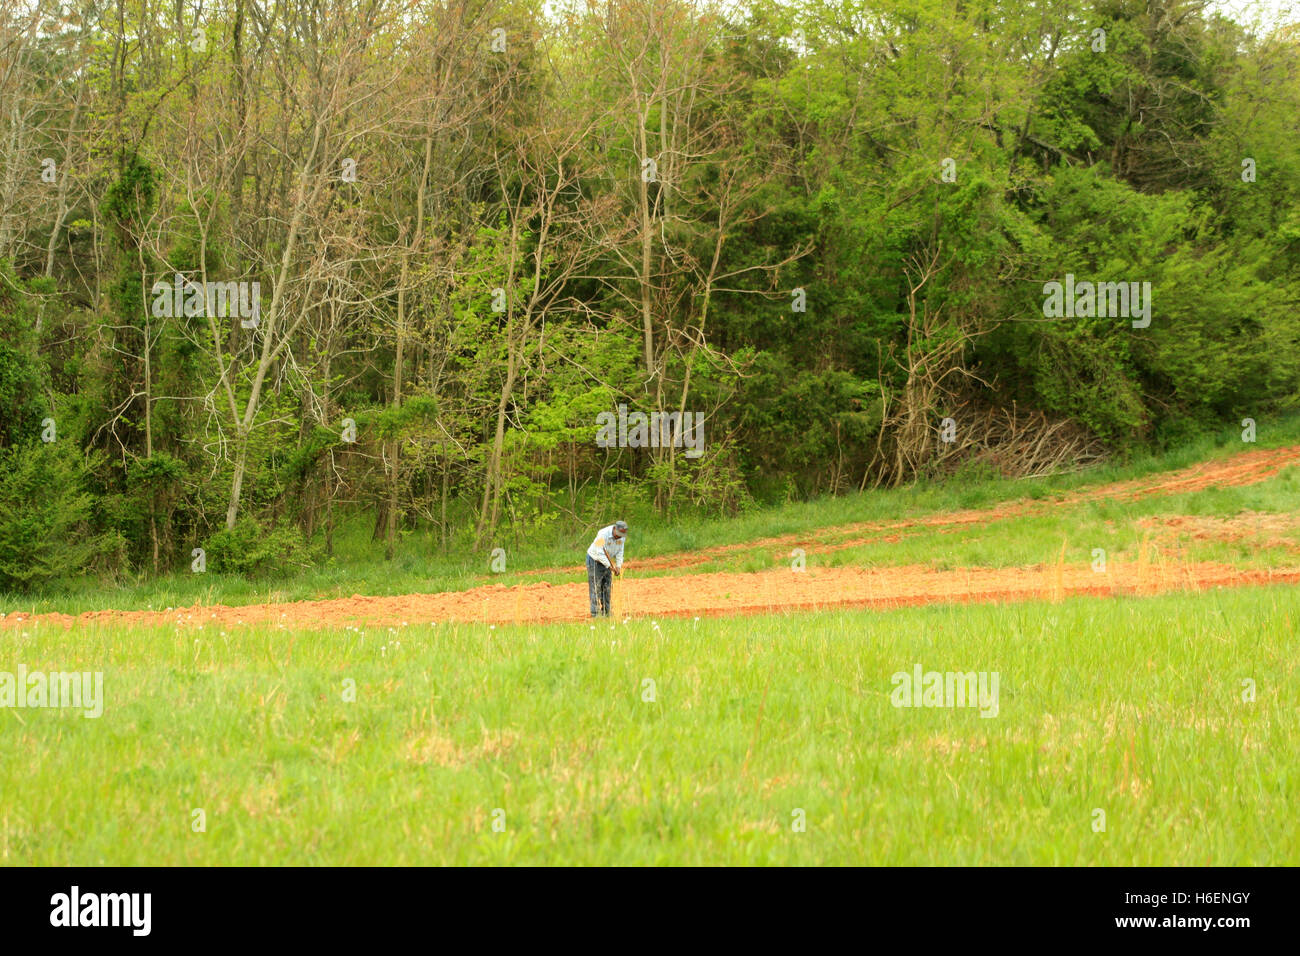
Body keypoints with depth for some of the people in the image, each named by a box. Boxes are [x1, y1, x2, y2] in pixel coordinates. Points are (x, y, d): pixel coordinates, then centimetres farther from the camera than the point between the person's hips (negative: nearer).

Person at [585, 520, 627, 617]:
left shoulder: (621, 536, -8)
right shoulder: (603, 535, -29)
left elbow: (620, 552, 1)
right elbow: (599, 553, -30)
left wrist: (618, 566, -11)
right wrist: (610, 566, -32)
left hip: (606, 561, 7)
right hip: (595, 560, -7)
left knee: (607, 587, 5)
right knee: (595, 587, -9)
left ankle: (606, 612, 8)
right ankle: (595, 612, -9)